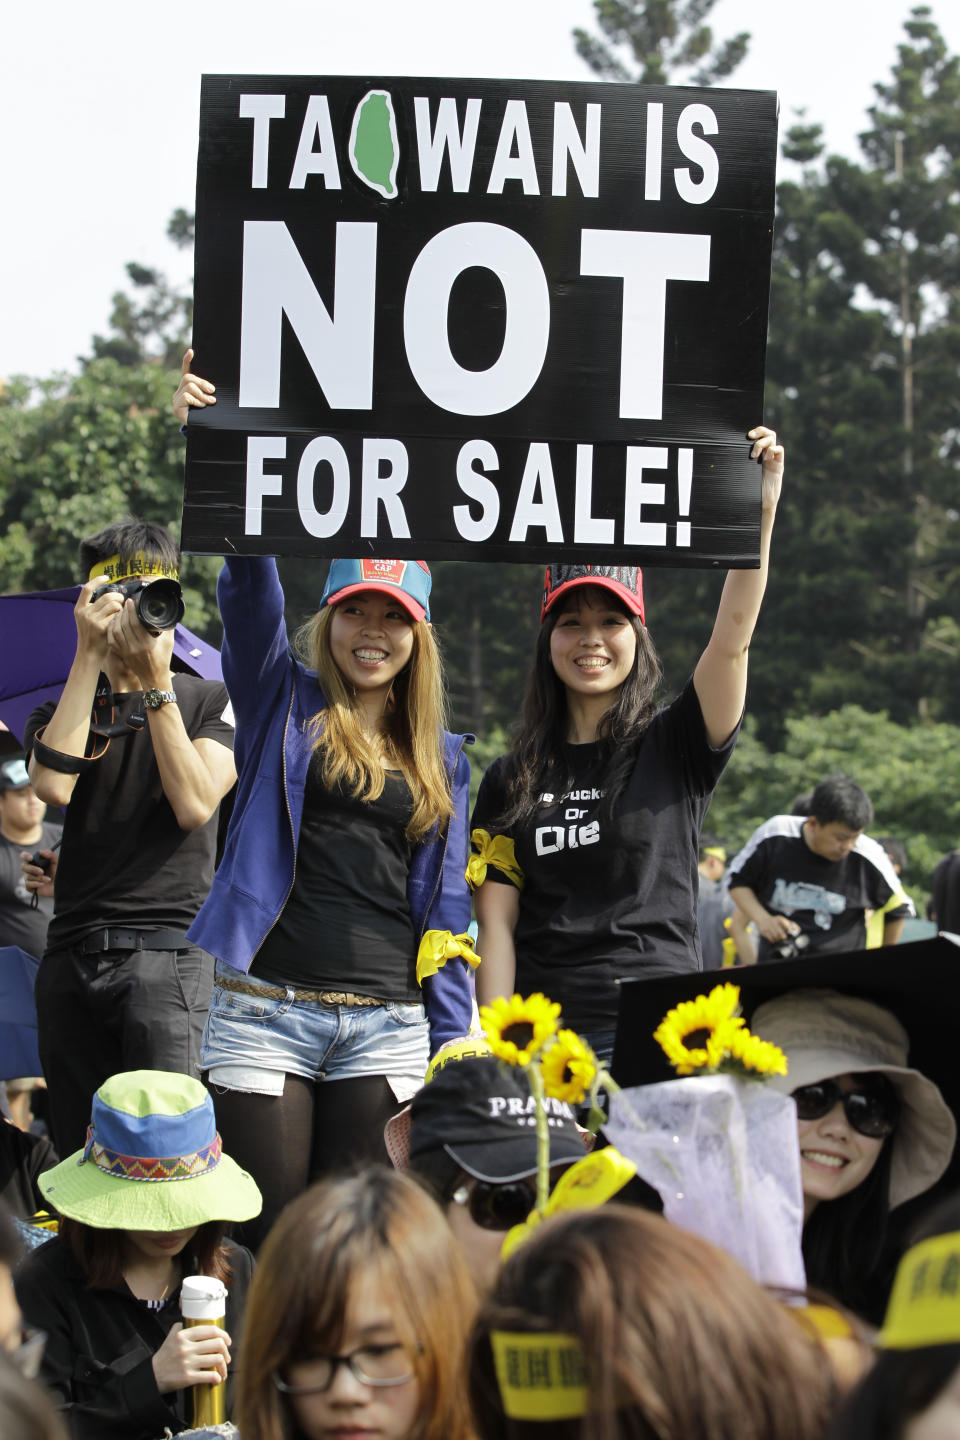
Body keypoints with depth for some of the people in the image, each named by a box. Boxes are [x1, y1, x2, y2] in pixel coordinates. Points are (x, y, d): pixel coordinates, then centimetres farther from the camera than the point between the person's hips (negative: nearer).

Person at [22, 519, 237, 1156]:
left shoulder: (212, 702, 9)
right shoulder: (60, 709, 15)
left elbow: (194, 805, -8)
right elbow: (53, 785, -8)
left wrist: (155, 681, -8)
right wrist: (90, 658, -7)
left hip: (168, 953, -3)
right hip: (72, 959, 4)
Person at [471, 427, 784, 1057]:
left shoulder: (675, 748, 6)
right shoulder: (511, 780, 10)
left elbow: (733, 635, -9)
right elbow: (497, 925, 6)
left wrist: (760, 512, -20)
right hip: (544, 1037, 1)